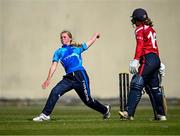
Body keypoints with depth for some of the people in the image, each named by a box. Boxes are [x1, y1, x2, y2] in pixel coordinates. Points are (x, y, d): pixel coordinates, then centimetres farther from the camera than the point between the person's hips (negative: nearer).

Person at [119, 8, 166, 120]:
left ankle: (129, 112, -27)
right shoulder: (150, 28, 22)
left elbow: (140, 45, -15)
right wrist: (159, 64, 32)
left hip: (148, 59, -9)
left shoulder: (140, 29, -2)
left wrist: (136, 60, -23)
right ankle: (161, 115, 18)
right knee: (154, 88, 14)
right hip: (156, 59, 9)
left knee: (137, 85, -16)